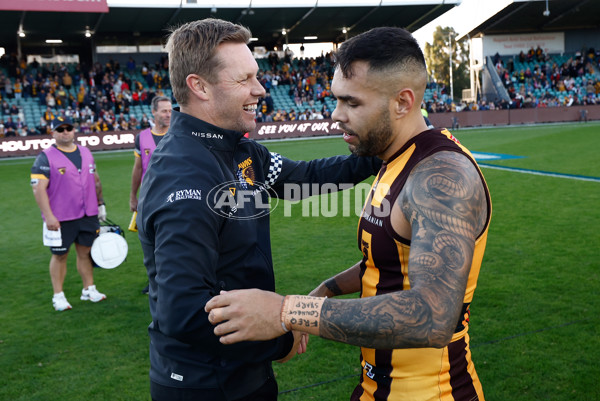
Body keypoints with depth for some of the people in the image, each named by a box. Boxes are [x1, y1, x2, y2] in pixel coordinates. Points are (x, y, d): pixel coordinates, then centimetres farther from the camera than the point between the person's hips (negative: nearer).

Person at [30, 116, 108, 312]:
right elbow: (38, 189, -13)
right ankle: (58, 296, 17)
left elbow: (95, 181, 19)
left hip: (88, 215, 4)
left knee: (86, 251, 11)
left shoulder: (86, 153, 10)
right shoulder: (45, 158, -7)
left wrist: (100, 204, 18)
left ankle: (89, 289, 23)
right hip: (60, 218, -4)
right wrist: (48, 216, -18)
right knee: (60, 255, 6)